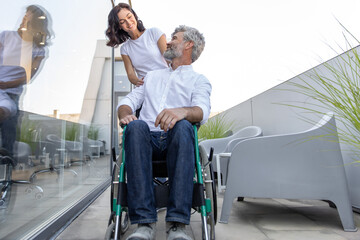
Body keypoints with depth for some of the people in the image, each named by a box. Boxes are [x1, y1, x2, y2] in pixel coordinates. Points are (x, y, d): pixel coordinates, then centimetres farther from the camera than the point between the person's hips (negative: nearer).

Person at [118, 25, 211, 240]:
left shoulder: (199, 80, 18)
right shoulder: (152, 76, 32)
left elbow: (202, 111, -4)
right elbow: (127, 102, 22)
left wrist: (182, 112, -28)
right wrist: (125, 114, -4)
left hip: (175, 141, -2)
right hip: (147, 138, 3)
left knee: (183, 126, -35)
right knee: (137, 125, -31)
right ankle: (145, 222, -32)